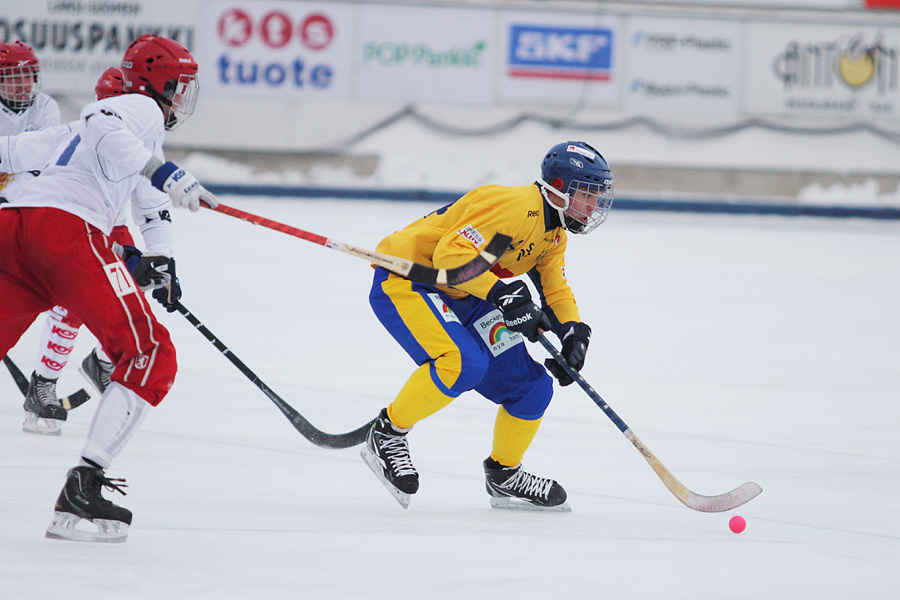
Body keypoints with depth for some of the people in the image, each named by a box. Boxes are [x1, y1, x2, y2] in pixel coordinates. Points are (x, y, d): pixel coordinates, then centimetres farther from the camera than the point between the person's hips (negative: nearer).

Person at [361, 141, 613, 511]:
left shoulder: (553, 234, 8)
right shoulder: (513, 207, -24)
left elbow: (555, 291, 14)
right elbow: (451, 254, -31)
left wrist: (573, 332, -6)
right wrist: (505, 295, -36)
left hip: (460, 296, 10)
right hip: (405, 280, -10)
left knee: (531, 384, 4)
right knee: (464, 362, -34)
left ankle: (503, 475, 25)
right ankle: (388, 434, -15)